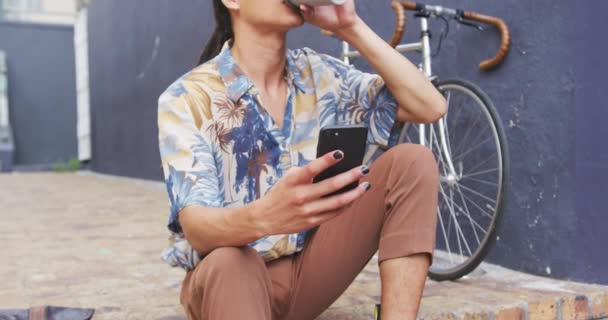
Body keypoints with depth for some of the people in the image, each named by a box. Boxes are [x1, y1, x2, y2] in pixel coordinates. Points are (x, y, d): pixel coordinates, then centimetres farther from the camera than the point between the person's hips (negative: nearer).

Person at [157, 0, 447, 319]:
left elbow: (430, 107, -8)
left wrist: (350, 27, -15)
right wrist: (264, 216, -49)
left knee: (413, 161, -14)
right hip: (229, 279, -5)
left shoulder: (318, 74, 0)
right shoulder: (187, 97, -14)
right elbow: (197, 229, -26)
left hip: (308, 272, 5)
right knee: (227, 263, -42)